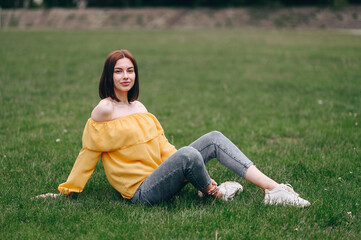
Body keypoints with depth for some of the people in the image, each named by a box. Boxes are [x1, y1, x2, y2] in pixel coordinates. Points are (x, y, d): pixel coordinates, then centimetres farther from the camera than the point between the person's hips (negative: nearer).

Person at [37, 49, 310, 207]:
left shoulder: (138, 106, 15)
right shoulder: (105, 110, -8)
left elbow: (161, 145, 15)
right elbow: (89, 152, -3)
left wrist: (193, 173, 6)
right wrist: (66, 191, 0)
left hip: (160, 176, 8)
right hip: (142, 191, -8)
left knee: (214, 138, -4)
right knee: (188, 154, -35)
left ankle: (273, 189, -13)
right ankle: (212, 192, -3)